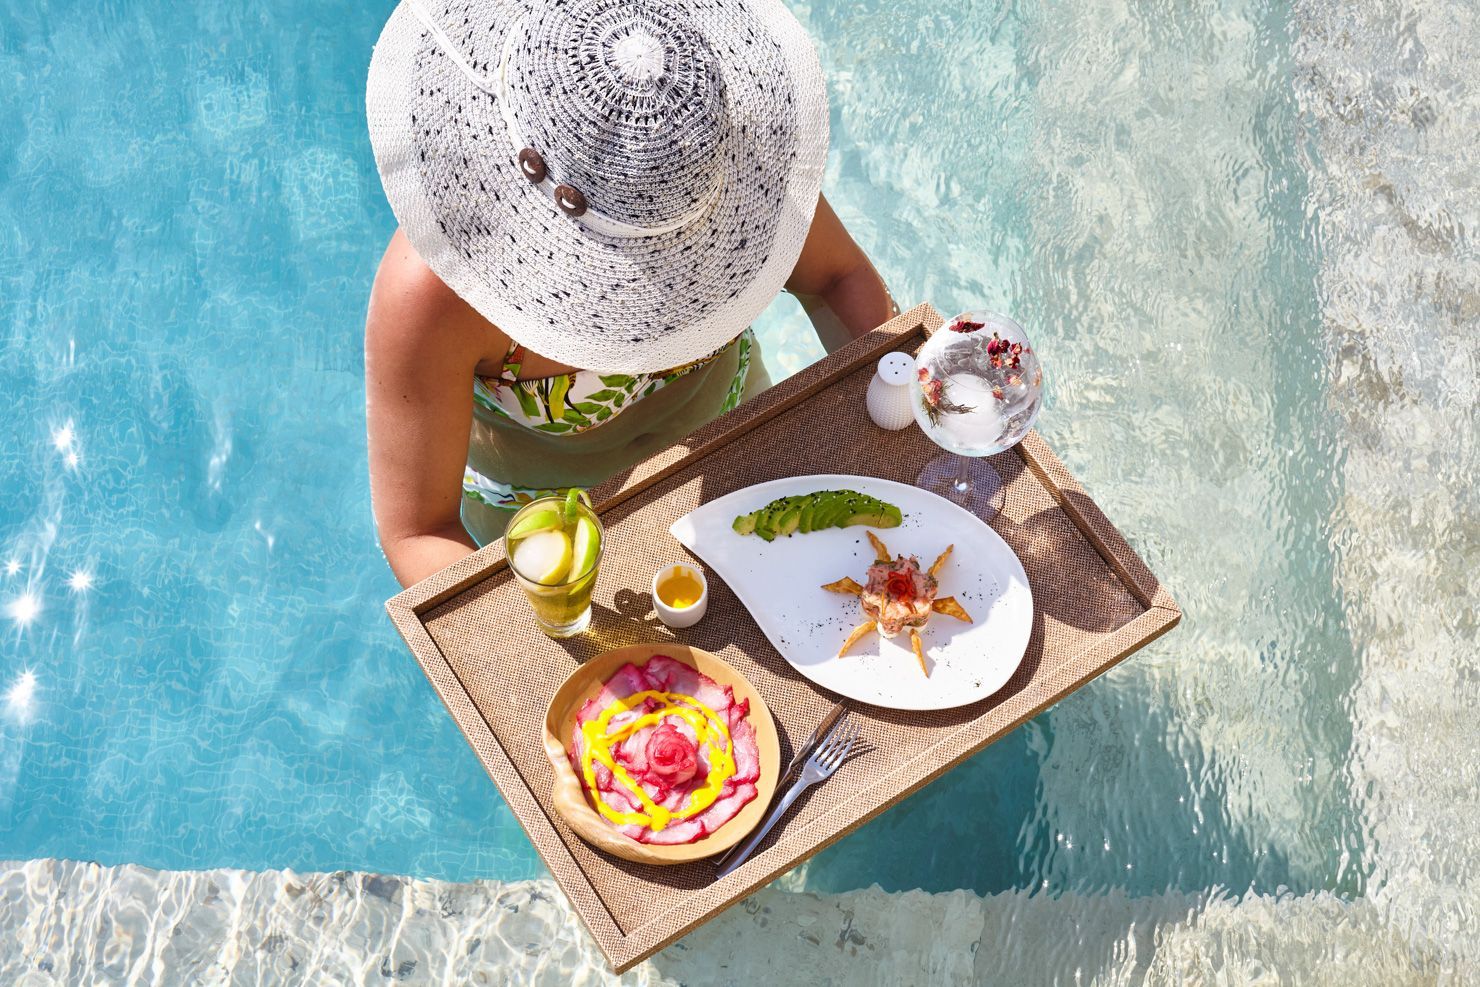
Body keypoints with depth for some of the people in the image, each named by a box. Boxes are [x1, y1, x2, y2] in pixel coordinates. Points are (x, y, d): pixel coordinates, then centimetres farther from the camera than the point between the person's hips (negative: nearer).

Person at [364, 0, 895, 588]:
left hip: (728, 417, 3)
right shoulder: (427, 294, -43)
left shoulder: (721, 142, -33)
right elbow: (418, 532, -33)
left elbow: (839, 278, -15)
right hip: (542, 501, -3)